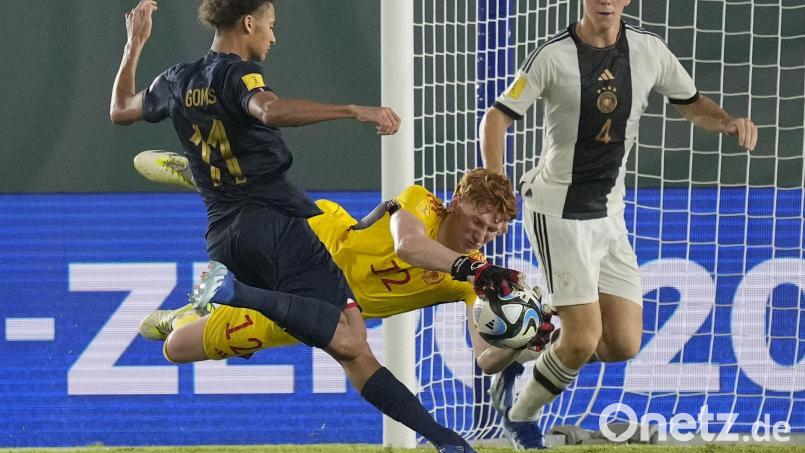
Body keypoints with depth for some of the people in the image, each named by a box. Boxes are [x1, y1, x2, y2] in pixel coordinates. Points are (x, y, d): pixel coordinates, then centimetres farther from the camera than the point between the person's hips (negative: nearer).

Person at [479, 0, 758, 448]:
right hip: (558, 210, -5)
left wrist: (730, 121, -10)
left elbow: (694, 105, 13)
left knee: (623, 344, -2)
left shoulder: (649, 50, 0)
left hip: (610, 214, 5)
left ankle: (551, 343, 27)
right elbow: (498, 116, -7)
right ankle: (524, 412, 13)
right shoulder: (554, 56, -11)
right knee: (584, 340, -13)